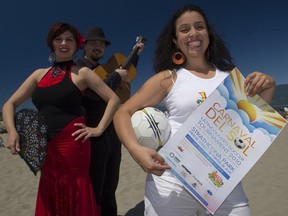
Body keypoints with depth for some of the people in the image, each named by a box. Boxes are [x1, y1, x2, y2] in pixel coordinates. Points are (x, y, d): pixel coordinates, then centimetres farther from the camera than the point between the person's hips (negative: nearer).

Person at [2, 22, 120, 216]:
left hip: (72, 146, -5)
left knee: (74, 199, 8)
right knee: (51, 200, 18)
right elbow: (10, 104, 11)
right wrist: (12, 131, -5)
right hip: (47, 148, 5)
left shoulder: (82, 73, -2)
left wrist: (99, 129, -10)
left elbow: (114, 99, -5)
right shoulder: (40, 74, 11)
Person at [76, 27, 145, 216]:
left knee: (110, 188, 21)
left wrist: (136, 54, 26)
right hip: (94, 136, -7)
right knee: (93, 190, 2)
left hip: (113, 134, 8)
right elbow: (96, 92, -25)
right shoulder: (78, 68, -7)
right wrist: (116, 76, -13)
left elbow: (126, 74, 32)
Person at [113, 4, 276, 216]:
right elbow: (123, 113, -3)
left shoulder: (230, 77, 6)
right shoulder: (168, 78, -2)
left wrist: (268, 90, -4)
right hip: (172, 183, -2)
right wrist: (136, 149, -20)